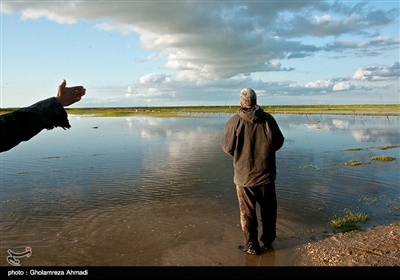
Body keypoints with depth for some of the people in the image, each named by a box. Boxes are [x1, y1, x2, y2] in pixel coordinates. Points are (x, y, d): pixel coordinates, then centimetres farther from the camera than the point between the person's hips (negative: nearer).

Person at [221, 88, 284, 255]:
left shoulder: (234, 121, -15)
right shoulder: (268, 119, -9)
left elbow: (227, 147, -9)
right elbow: (279, 142, 2)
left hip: (244, 175, -2)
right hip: (266, 174, 2)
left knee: (247, 212, 12)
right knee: (268, 209, 20)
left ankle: (252, 246, 21)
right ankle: (268, 240, 35)